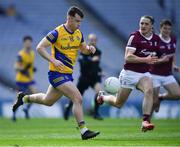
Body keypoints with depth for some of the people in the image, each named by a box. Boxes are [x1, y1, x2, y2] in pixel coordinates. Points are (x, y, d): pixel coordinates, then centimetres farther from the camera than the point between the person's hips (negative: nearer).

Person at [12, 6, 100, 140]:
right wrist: (53, 60, -26)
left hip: (68, 74, 8)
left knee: (48, 101, 23)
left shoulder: (79, 34, 6)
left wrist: (89, 49, -4)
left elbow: (84, 49, 21)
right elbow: (40, 47, -15)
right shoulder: (57, 32, -16)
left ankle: (24, 98, 45)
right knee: (78, 99, -19)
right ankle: (84, 131, -17)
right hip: (57, 73, -8)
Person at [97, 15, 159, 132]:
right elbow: (128, 57, -24)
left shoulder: (156, 39, 5)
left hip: (144, 73, 4)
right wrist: (145, 59, -30)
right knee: (118, 103, 9)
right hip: (130, 73, -4)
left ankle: (146, 121, -32)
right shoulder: (135, 36, -15)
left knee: (149, 90, -30)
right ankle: (102, 97, 42)